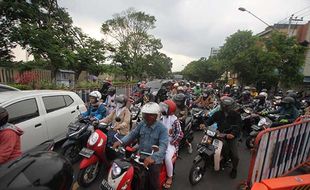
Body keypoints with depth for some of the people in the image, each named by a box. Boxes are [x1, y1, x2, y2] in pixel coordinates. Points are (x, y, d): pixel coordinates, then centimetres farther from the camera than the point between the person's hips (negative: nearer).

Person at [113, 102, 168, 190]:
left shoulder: (162, 129, -17)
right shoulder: (141, 124, 1)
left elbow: (163, 146, -26)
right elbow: (132, 134, 1)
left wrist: (153, 157, -41)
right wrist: (121, 142, -15)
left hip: (154, 159, -4)